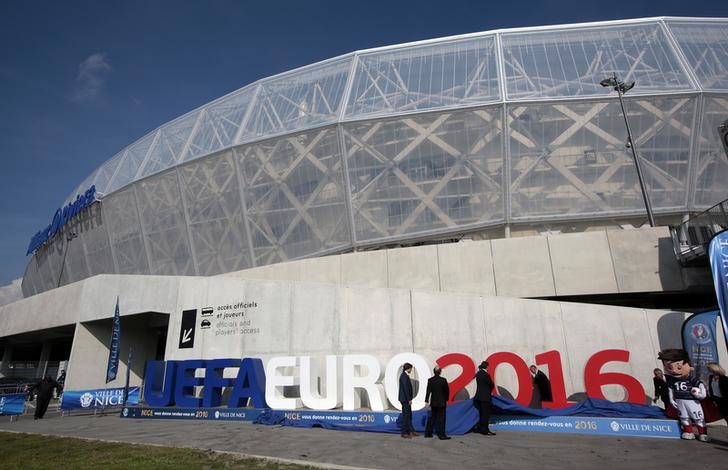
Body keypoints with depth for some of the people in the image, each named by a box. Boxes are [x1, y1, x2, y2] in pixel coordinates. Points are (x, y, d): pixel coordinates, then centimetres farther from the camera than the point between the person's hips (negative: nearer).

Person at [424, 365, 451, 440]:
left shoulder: (430, 380, -5)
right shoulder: (443, 380, -14)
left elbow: (428, 391, -4)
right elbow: (447, 391, -7)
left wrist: (427, 401, 1)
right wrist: (446, 399, 9)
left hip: (433, 402, 4)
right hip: (441, 402, -4)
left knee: (432, 417, 14)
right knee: (441, 418, 4)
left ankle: (428, 433, 18)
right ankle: (441, 435, 7)